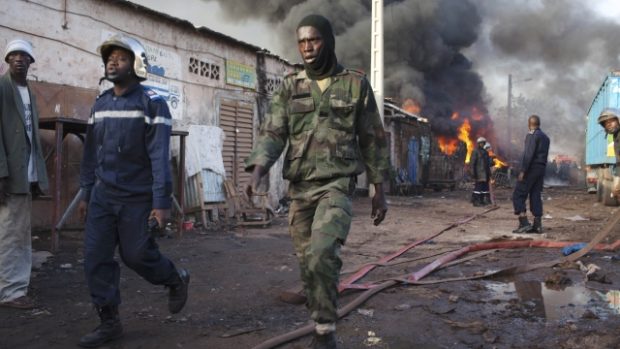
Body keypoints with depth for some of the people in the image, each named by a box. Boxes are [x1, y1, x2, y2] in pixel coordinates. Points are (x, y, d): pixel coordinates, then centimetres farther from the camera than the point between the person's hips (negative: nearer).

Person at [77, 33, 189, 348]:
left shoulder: (152, 103, -10)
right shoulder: (100, 103, 9)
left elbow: (159, 155, -16)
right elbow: (91, 153, 13)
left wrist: (162, 202, -21)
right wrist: (86, 193, 14)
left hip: (137, 198, -6)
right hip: (102, 196, 6)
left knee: (137, 254, 1)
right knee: (95, 258, 2)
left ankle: (177, 280, 30)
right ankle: (109, 322, 14)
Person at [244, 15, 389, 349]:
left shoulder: (356, 84, 2)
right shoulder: (290, 87, 8)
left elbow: (372, 140, 6)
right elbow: (272, 133, -2)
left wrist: (379, 190, 5)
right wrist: (257, 169, -22)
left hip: (337, 185, -3)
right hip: (299, 188, 4)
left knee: (322, 254, -25)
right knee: (308, 263, 9)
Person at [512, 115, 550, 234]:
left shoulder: (531, 135, -10)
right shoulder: (545, 137, 17)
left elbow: (528, 154, -19)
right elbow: (545, 156, 17)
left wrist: (523, 171, -20)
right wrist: (542, 171, 20)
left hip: (531, 169, -8)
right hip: (541, 169, 8)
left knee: (518, 195, -5)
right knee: (536, 196, 8)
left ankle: (524, 223, -12)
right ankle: (537, 225, 5)